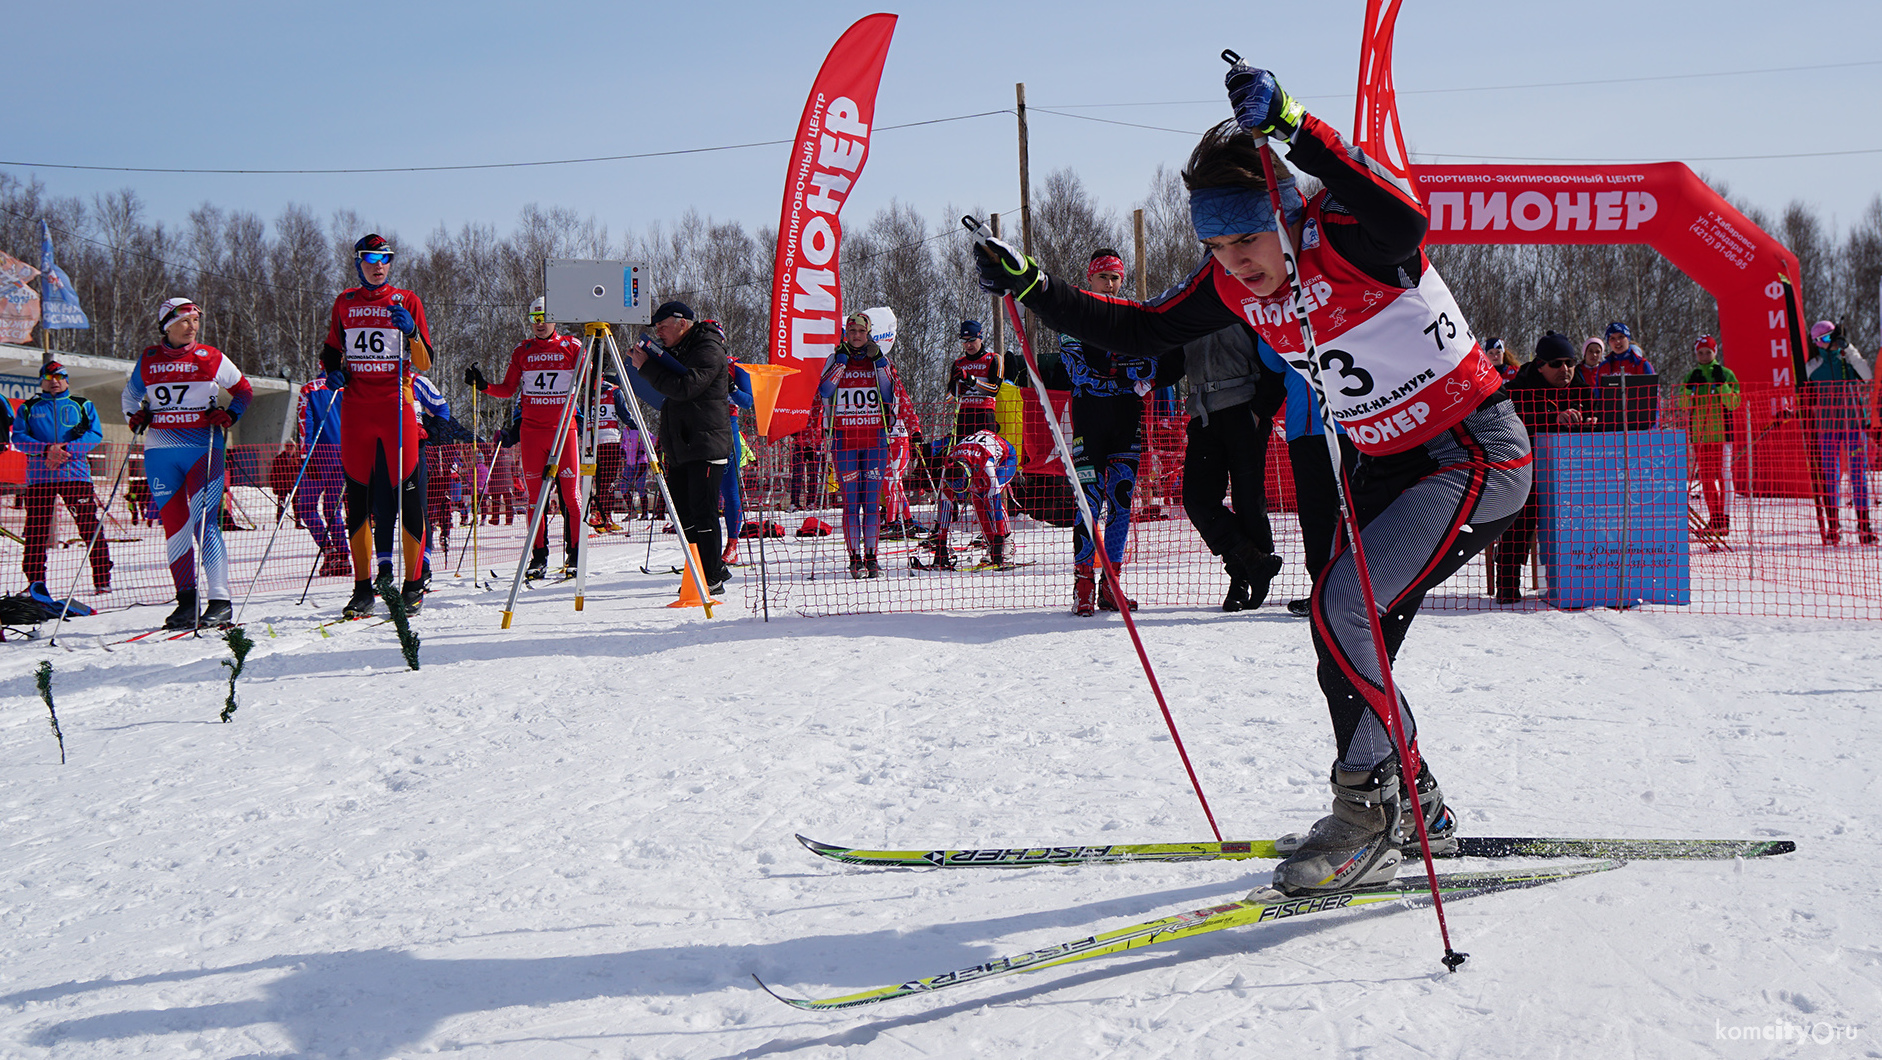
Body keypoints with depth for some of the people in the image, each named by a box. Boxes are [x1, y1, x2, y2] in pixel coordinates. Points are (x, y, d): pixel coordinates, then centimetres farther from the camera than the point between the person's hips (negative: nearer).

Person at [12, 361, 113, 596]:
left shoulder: (83, 405, 13)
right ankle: (35, 582, 8)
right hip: (39, 477, 1)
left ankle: (102, 579, -3)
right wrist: (47, 449, -13)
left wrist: (66, 449, -13)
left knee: (90, 527, -7)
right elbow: (18, 437, 4)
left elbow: (95, 434, 2)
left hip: (76, 473, -1)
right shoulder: (28, 408, 16)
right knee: (36, 532, 0)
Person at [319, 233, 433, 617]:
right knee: (358, 496, 2)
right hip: (356, 409, 2)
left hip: (397, 406, -2)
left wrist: (411, 332, -15)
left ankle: (414, 584, 3)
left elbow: (425, 363, 2)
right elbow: (331, 352, 23)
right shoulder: (344, 304, 12)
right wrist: (333, 372, 2)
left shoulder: (407, 302, 6)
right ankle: (362, 586, 8)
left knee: (406, 494, -5)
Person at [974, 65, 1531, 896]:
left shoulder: (1345, 238, -25)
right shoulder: (1232, 284, -2)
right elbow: (1143, 331, 8)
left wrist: (1292, 126, -56)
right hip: (1390, 464, 9)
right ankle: (1411, 811, 28)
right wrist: (1031, 289, -3)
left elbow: (1403, 218, -49)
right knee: (1352, 644, 10)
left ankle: (1371, 805, -11)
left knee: (1342, 604, -21)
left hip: (1479, 456, -9)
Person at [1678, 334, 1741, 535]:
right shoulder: (1690, 377, 13)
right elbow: (1684, 405, 14)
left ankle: (1724, 519, -9)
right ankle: (1714, 519, 10)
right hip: (1699, 431, 4)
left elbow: (1735, 402, 0)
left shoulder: (1726, 374, 4)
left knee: (1723, 474, -8)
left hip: (1721, 429, -4)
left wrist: (1724, 392, -16)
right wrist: (1687, 394, -4)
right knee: (1705, 475, 4)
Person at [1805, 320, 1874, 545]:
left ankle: (1864, 525, 0)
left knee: (1859, 473, -3)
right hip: (1827, 426, 0)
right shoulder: (1812, 367, 5)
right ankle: (1833, 528, 4)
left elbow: (1867, 376, -12)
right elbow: (1808, 400, 10)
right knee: (1830, 475, -1)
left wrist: (1849, 349, -15)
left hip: (1853, 423, 0)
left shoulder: (1849, 359, 5)